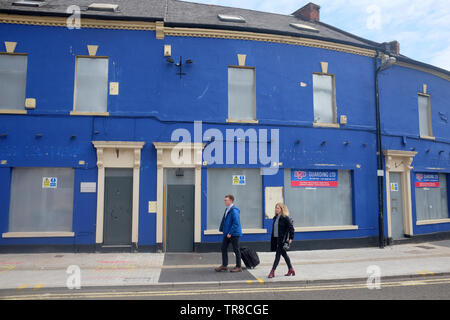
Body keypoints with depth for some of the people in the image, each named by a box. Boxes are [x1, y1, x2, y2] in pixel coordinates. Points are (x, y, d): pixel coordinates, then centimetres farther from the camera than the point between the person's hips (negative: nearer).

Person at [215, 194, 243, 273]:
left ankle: (239, 267, 15)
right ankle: (224, 265, 23)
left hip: (234, 234, -9)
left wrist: (230, 233, -22)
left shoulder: (234, 210, -19)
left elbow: (236, 223, -23)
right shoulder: (227, 209, 10)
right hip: (227, 233, 9)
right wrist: (222, 229, 12)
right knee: (224, 248, 12)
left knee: (236, 250, 3)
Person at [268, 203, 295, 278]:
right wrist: (273, 239, 17)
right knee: (284, 254, 16)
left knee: (277, 255, -6)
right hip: (276, 238, 8)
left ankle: (272, 271, -3)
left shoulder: (285, 218, -12)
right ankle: (291, 270, 28)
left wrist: (291, 238, -15)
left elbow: (291, 228, -12)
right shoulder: (276, 217, 11)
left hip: (282, 239, -8)